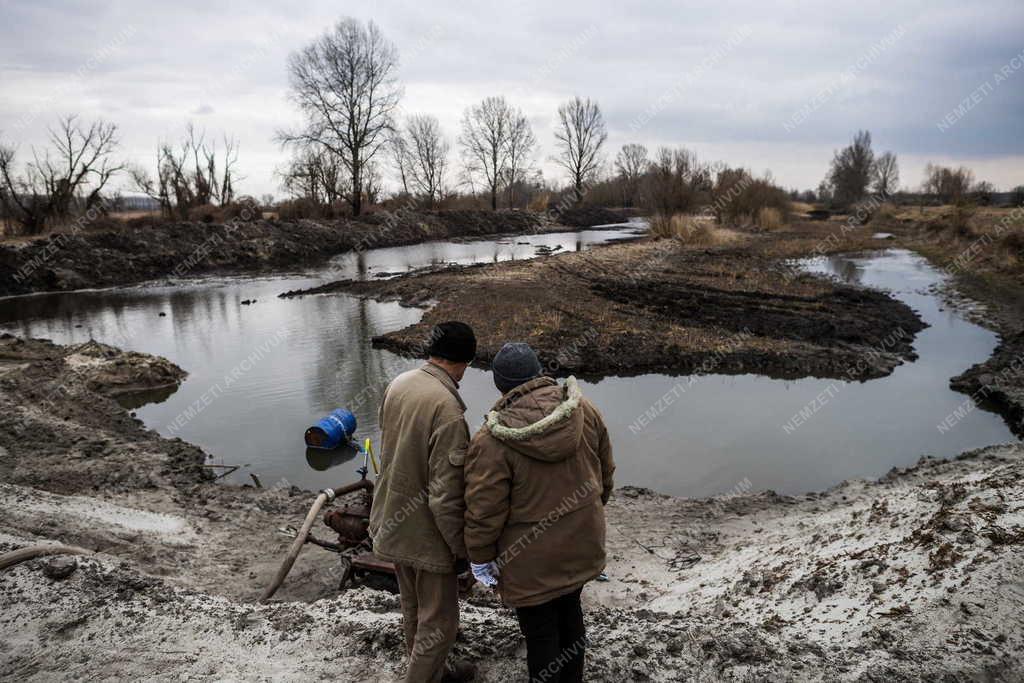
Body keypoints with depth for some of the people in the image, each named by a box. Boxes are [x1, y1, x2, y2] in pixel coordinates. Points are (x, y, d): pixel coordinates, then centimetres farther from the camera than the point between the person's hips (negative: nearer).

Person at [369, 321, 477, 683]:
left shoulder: (398, 384, -5)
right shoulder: (447, 409, -29)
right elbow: (445, 496, -27)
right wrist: (463, 546, -12)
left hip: (393, 522, 9)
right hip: (427, 533, -8)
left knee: (413, 610, 25)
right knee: (438, 622, 12)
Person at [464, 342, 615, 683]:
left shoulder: (492, 441, -25)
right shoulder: (584, 411, -9)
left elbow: (484, 512, -19)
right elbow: (605, 472, 4)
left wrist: (480, 558, -3)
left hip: (533, 559, -6)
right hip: (582, 544, 6)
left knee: (539, 628, 14)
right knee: (569, 610, 27)